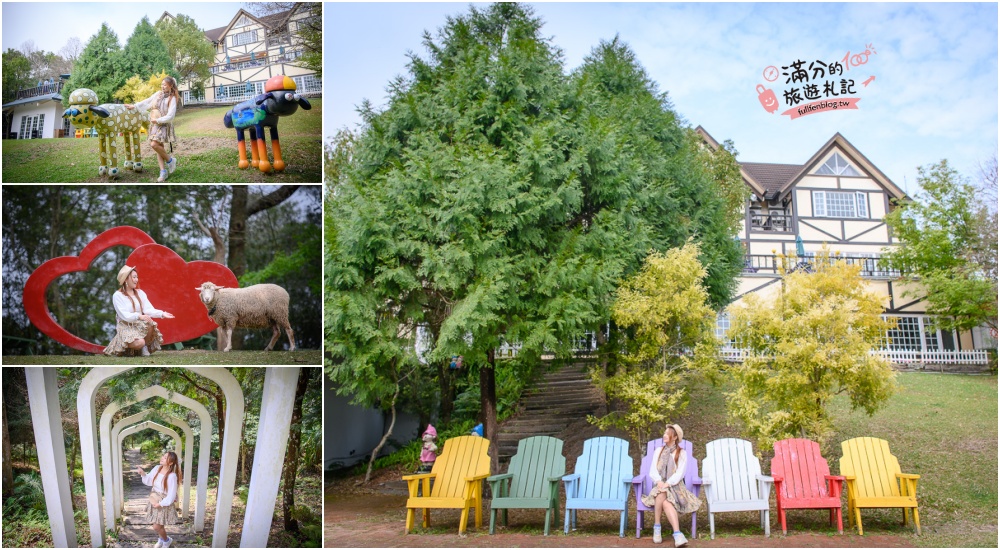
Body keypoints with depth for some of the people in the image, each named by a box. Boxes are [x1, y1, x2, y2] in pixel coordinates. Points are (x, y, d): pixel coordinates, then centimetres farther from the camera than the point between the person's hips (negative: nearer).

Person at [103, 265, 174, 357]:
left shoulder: (140, 293, 12)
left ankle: (145, 346, -9)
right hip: (126, 327, -4)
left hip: (140, 326, 4)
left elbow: (148, 309, -1)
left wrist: (162, 314, -20)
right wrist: (139, 316, -34)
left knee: (150, 322, -32)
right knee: (139, 343, -34)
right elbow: (124, 315, -16)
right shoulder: (118, 295, -5)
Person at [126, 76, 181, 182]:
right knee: (158, 146, 2)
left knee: (154, 144, -22)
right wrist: (134, 106, 15)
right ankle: (163, 171, 4)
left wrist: (158, 120, -17)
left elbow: (170, 116, -14)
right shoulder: (158, 94, 9)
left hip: (164, 125, -6)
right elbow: (147, 102, 17)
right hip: (154, 124, 6)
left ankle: (170, 160, 0)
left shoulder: (172, 99, -8)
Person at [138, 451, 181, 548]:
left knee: (156, 527, 1)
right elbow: (148, 481, 5)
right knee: (157, 525, 19)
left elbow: (171, 495, -21)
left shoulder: (172, 476, -26)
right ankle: (161, 540, 47)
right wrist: (143, 474, -13)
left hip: (165, 503, -6)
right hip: (154, 501, 6)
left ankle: (166, 540, 30)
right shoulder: (156, 469, -7)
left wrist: (161, 504, -18)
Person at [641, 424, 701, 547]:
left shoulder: (682, 453, 6)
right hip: (660, 486, 2)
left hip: (675, 487, -2)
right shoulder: (658, 451, 16)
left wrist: (667, 483, -22)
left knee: (665, 501, -37)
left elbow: (679, 473, -6)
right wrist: (659, 481, -15)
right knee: (662, 494, -36)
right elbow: (652, 471, 6)